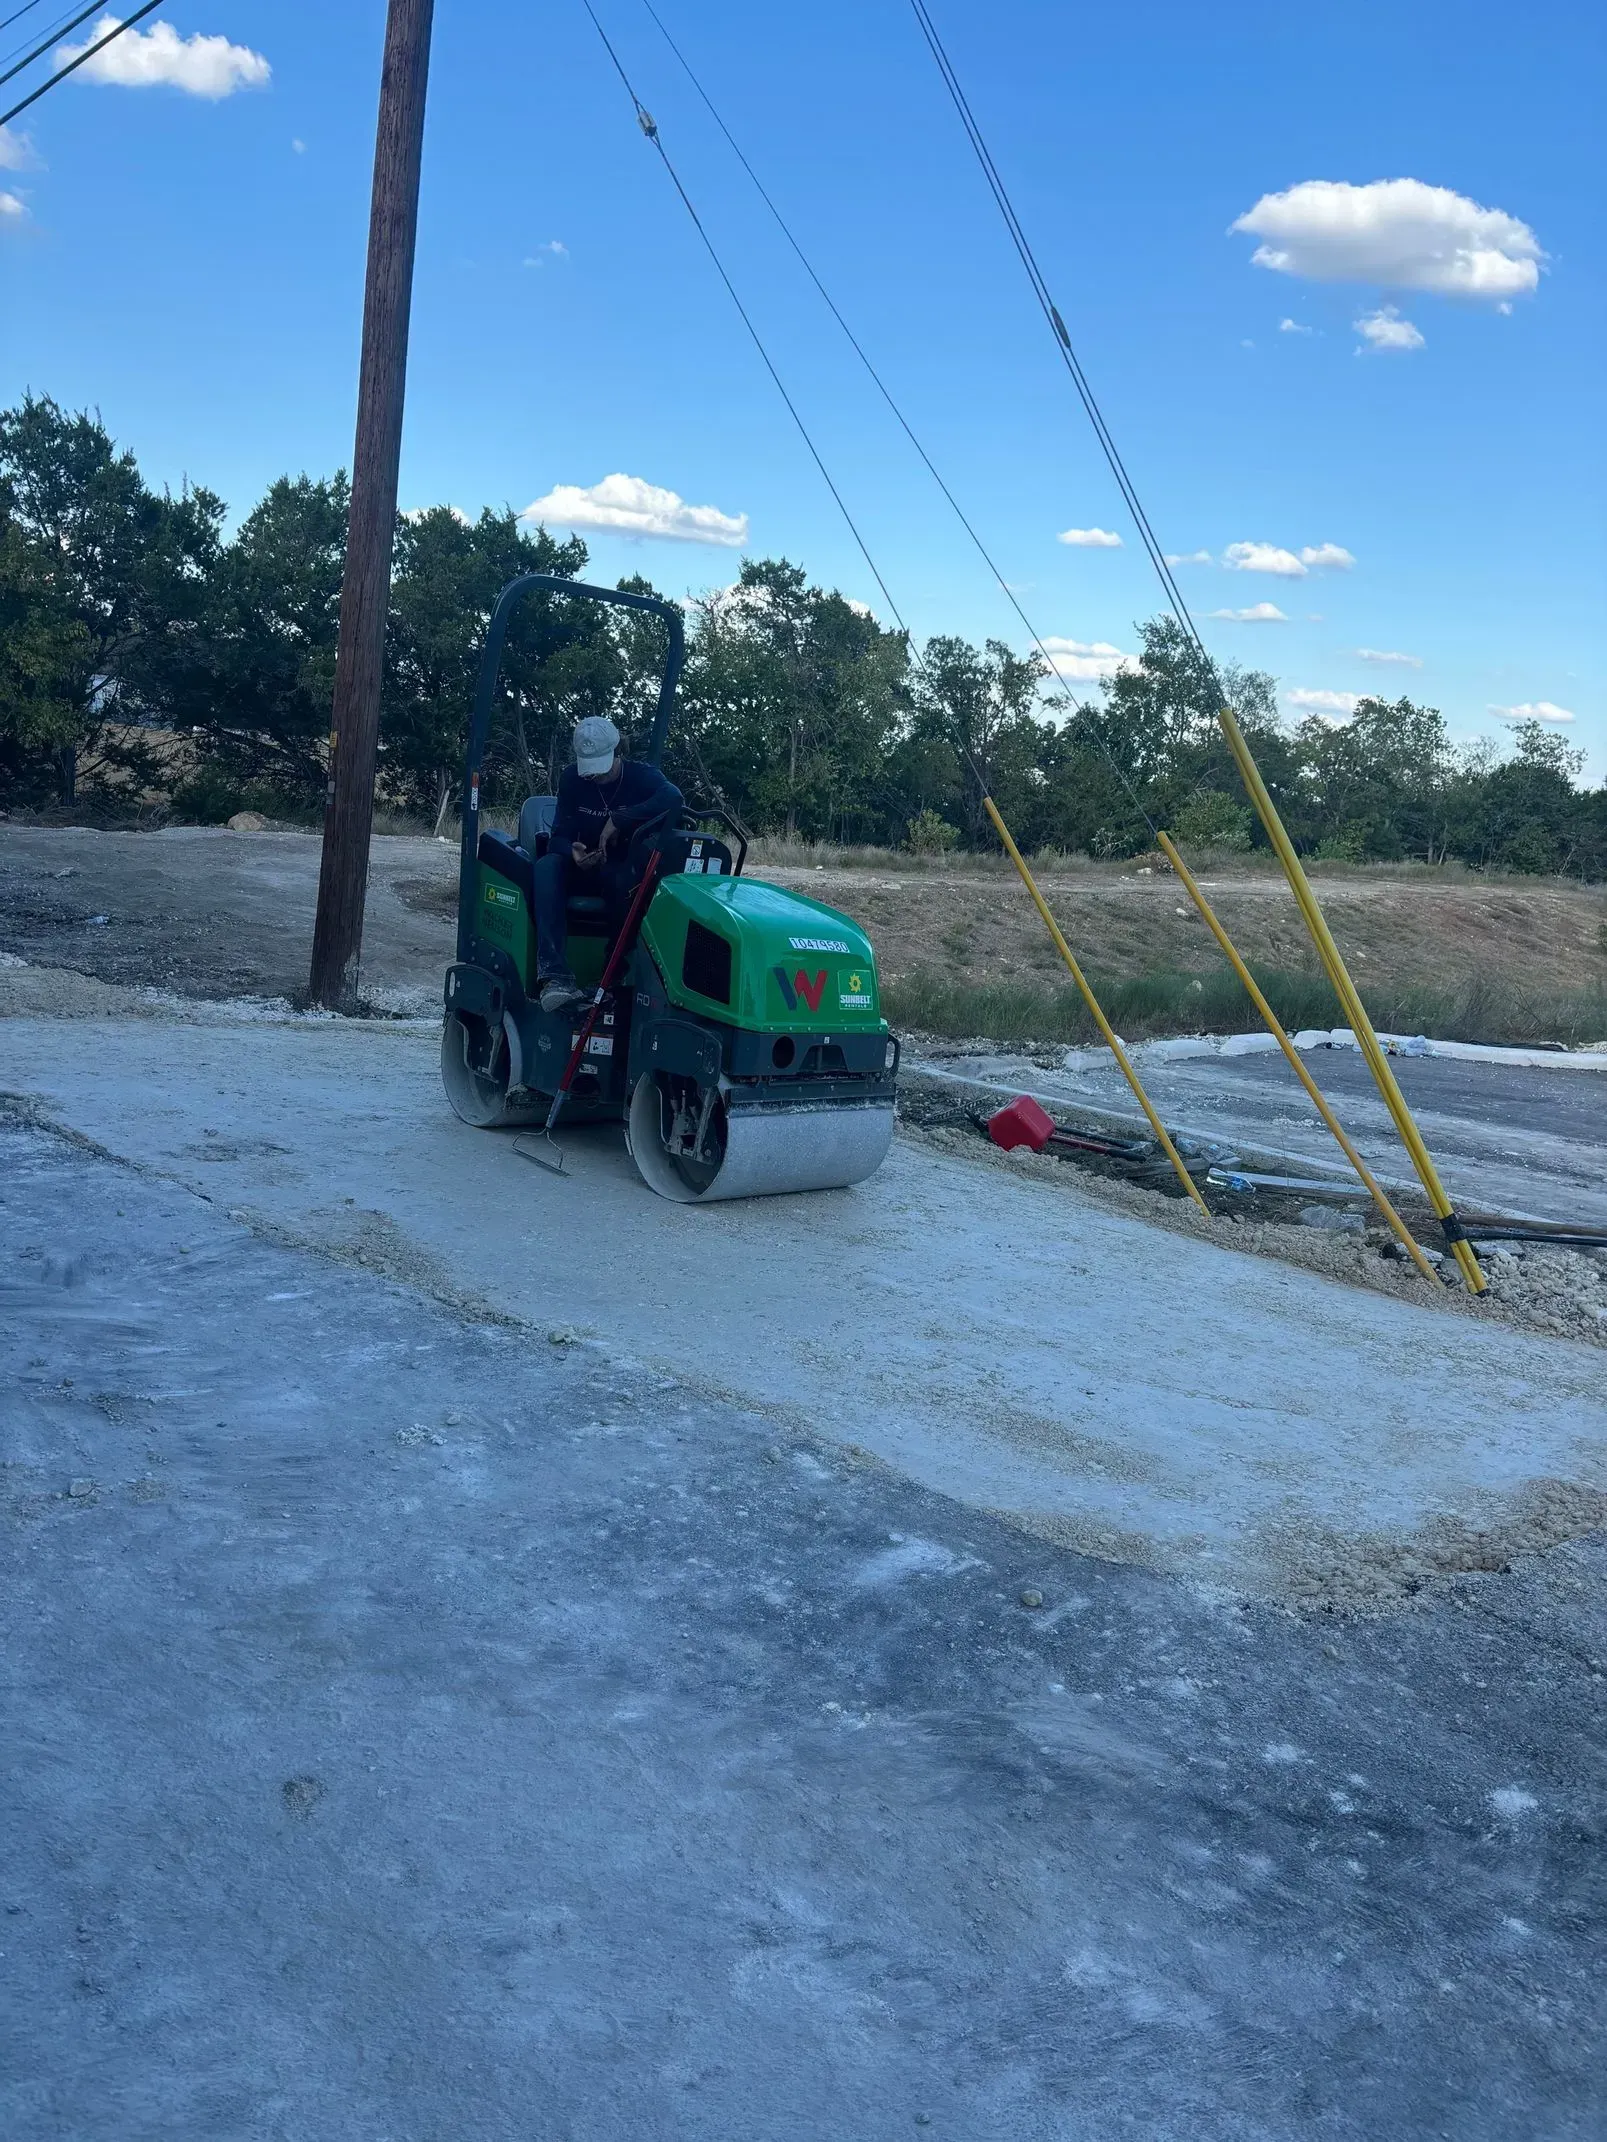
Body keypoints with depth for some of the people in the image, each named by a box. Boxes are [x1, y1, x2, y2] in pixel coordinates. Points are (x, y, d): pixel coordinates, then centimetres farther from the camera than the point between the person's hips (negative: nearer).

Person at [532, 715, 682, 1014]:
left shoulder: (641, 776, -6)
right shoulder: (572, 779, 0)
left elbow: (672, 797, -30)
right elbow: (559, 835, -2)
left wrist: (618, 820, -35)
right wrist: (571, 851, -28)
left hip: (624, 870, -2)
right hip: (582, 868, 2)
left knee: (631, 879, -38)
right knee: (547, 867, -31)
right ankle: (555, 974, -44)